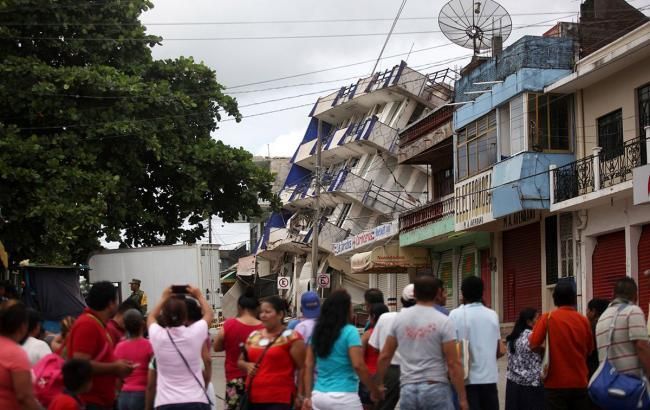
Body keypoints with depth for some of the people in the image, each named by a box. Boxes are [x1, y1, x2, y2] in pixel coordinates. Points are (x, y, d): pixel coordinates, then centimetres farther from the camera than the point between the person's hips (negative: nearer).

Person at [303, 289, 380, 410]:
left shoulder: (317, 331, 10)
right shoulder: (349, 331, -9)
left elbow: (308, 365, 9)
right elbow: (358, 365, -16)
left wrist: (308, 396, 10)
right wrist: (374, 390, -6)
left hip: (318, 395, 6)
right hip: (343, 397, -6)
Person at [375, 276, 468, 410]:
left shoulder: (399, 318, 6)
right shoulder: (443, 322, -6)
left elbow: (384, 356, 10)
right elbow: (453, 363, -9)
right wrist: (462, 397, -5)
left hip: (408, 389, 4)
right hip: (435, 388, -4)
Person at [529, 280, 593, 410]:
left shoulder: (548, 318, -7)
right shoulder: (583, 320, 1)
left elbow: (533, 344, -8)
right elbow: (589, 349, 11)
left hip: (556, 383, -3)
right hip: (580, 383, 3)